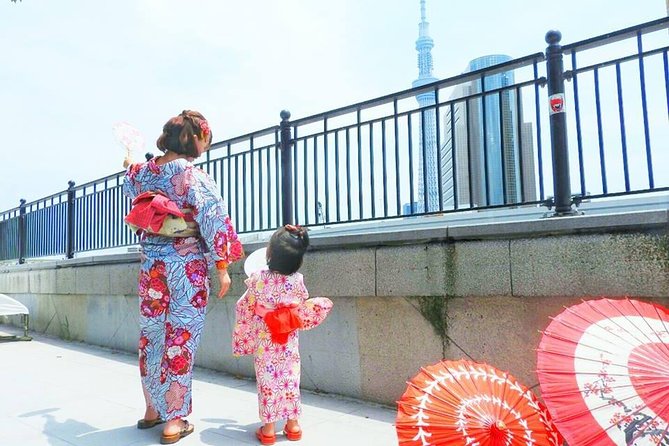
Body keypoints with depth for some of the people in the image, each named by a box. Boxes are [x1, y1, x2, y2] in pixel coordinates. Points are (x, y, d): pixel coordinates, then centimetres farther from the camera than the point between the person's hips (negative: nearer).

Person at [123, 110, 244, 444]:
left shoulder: (142, 172, 5)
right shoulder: (193, 176, -12)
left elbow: (130, 185, 29)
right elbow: (212, 222, -16)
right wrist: (222, 268, -9)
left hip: (150, 263, 6)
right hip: (187, 265, -6)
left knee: (151, 334, 17)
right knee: (181, 338, 2)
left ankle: (152, 410, 32)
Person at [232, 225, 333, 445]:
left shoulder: (258, 279, -16)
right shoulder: (298, 280, -12)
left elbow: (244, 309, -5)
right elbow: (304, 306, 3)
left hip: (264, 341, -1)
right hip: (289, 342, 2)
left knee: (267, 381, 8)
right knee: (290, 380, 12)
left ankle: (268, 428, 15)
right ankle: (292, 424, 22)